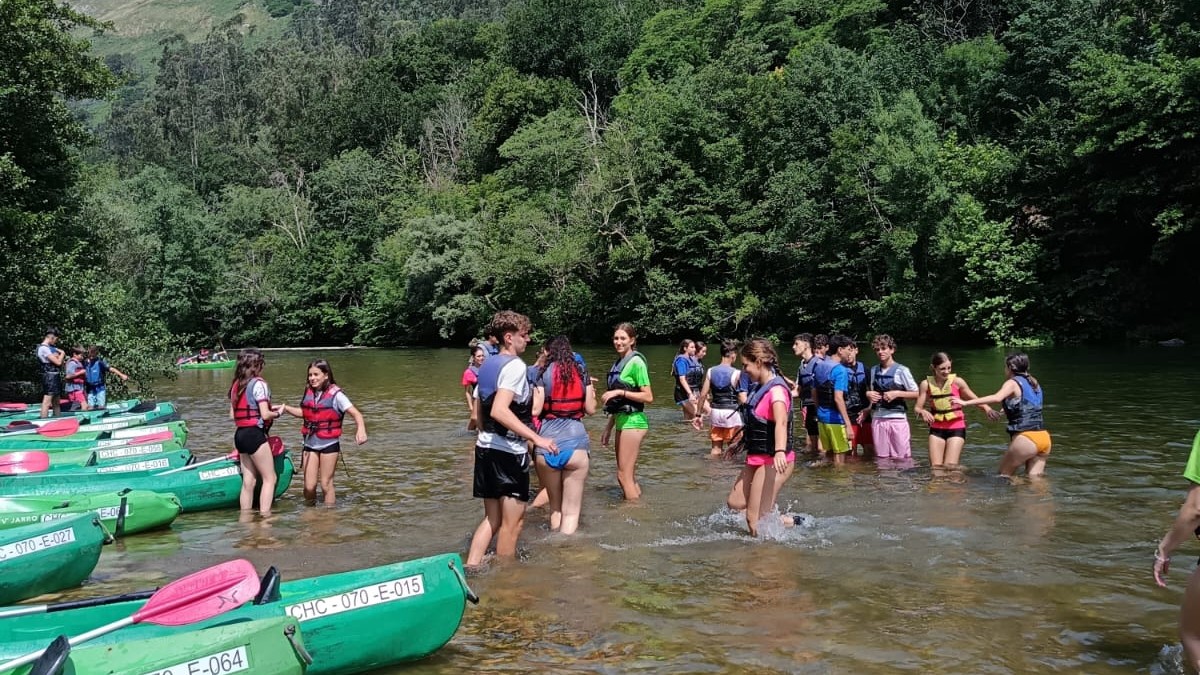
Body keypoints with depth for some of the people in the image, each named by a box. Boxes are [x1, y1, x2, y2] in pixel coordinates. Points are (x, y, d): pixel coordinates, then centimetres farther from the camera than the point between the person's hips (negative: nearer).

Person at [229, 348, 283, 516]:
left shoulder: (236, 385, 11)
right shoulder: (258, 384, -12)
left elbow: (232, 415, 14)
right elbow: (265, 415, -17)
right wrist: (277, 413, 4)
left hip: (240, 435, 8)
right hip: (254, 434, -8)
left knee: (248, 481, 12)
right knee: (269, 478, 0)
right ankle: (265, 516, -5)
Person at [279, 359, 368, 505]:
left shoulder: (335, 394, -12)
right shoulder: (308, 391, 4)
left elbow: (356, 414, -18)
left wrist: (361, 430, -36)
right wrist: (285, 408, 8)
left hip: (329, 444, -4)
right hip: (310, 443, 4)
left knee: (326, 484, 2)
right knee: (309, 486, 0)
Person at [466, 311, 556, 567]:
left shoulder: (487, 365, 12)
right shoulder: (515, 365, -14)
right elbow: (499, 411, -27)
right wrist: (537, 438, -28)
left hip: (485, 448, 9)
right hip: (509, 452, -9)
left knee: (492, 518, 15)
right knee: (513, 522, 4)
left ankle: (470, 568, 8)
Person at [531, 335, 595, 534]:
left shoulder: (544, 374, -1)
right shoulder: (581, 374, 6)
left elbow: (535, 410, -5)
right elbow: (591, 409, 9)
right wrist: (592, 393, 29)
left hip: (548, 444, 0)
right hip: (575, 442, 0)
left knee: (555, 506, 18)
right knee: (571, 511, 3)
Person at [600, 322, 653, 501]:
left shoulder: (636, 362, -11)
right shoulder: (618, 363, 14)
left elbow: (648, 397, -15)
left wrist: (619, 392, -19)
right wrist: (608, 428, 18)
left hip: (632, 422, -9)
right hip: (621, 421, 9)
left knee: (624, 475, -7)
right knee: (629, 476, 13)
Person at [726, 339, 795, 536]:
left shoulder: (776, 389, -20)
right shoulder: (762, 387, 10)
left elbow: (781, 422, -39)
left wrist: (780, 452, -55)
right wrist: (741, 441, 38)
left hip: (772, 461, -10)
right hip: (757, 458, 10)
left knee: (754, 520, -8)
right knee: (735, 503, 14)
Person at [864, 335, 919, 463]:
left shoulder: (901, 370, -3)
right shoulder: (873, 370, 10)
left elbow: (916, 393, -1)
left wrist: (897, 393, -13)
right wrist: (868, 394, 1)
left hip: (897, 418, -4)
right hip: (878, 418, 4)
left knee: (902, 458, -3)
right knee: (881, 457, 7)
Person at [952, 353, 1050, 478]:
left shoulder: (1012, 383, -3)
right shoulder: (1034, 383, 19)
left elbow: (997, 398, -23)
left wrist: (966, 402, -25)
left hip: (1026, 438, -7)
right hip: (1044, 438, 7)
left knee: (1004, 475, 5)